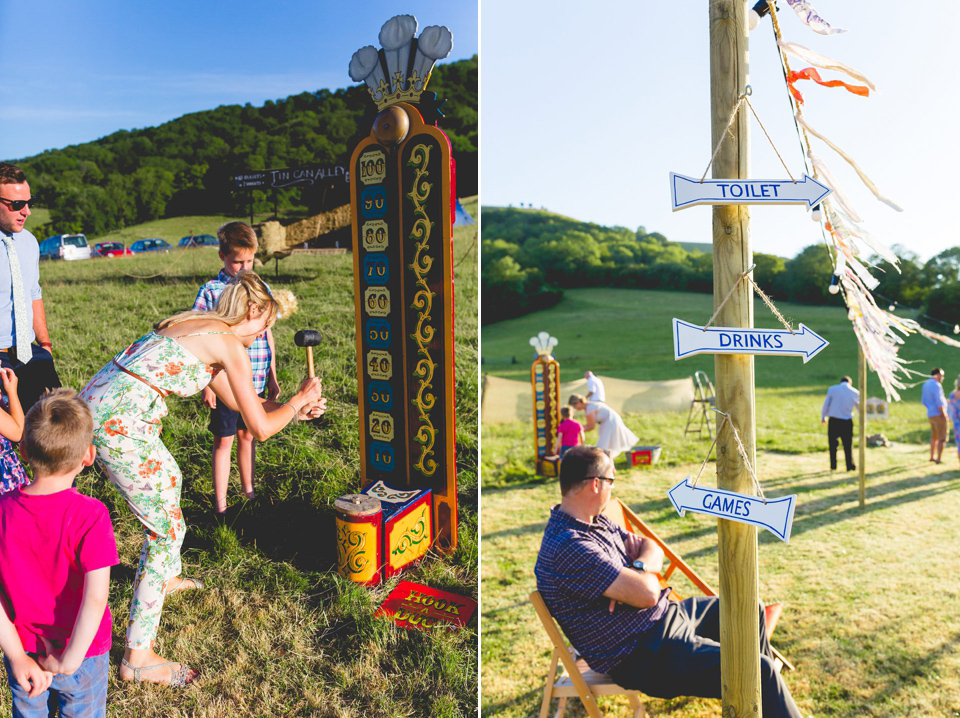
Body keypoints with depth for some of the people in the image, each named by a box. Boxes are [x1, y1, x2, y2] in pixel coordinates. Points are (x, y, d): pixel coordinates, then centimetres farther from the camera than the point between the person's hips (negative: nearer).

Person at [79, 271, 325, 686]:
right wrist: (297, 402, 9)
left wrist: (295, 409, 25)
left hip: (95, 405, 10)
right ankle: (138, 658, 8)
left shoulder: (201, 329, 19)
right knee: (168, 528, 1)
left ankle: (166, 578, 53)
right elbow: (260, 428, -7)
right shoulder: (230, 345, -8)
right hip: (120, 424, -10)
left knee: (170, 480, 31)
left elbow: (236, 401, 27)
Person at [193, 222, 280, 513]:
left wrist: (272, 377, 13)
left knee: (248, 436, 17)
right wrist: (206, 383, -8)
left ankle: (248, 492, 33)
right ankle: (220, 505, 17)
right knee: (224, 441, 6)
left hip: (255, 382, 4)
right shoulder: (210, 292, -6)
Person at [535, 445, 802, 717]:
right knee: (761, 672, -18)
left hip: (664, 614, 11)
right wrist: (642, 567, -6)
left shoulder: (594, 521, 5)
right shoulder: (570, 547, -29)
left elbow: (652, 547, 9)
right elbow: (647, 594, -30)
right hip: (643, 657, -11)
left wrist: (632, 573, -13)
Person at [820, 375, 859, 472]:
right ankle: (850, 465, 14)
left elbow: (826, 404, 1)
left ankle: (833, 466, 12)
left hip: (833, 420, -1)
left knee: (833, 444, 9)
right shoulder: (855, 392, 3)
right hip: (847, 421, 1)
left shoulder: (832, 389, -1)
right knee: (848, 444, 11)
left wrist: (823, 417, 12)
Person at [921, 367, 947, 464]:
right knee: (942, 438, -4)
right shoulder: (936, 385, -15)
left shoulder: (926, 384, 13)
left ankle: (932, 457, 29)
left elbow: (923, 401, 19)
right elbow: (939, 402, -21)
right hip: (938, 414, -9)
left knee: (934, 436, 22)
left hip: (930, 414, 9)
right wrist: (944, 415, -15)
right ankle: (938, 459, -5)